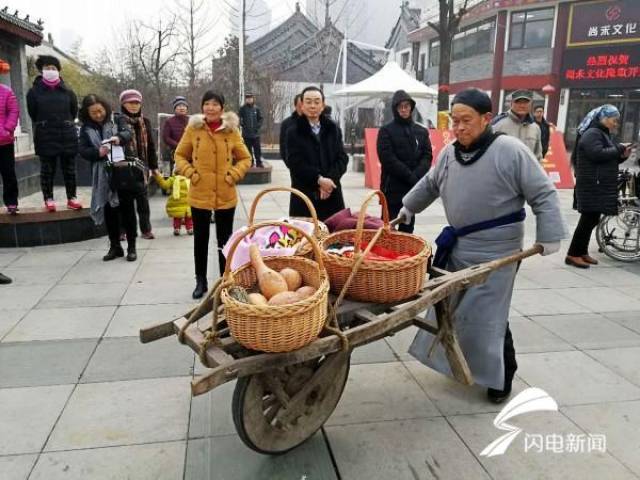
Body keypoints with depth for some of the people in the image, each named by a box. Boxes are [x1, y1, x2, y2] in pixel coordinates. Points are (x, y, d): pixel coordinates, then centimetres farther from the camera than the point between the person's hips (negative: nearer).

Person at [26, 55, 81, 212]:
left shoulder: (67, 92, 3)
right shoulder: (34, 91, -1)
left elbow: (74, 111, 14)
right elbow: (32, 114, 7)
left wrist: (65, 124, 14)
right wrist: (45, 126, 9)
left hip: (67, 135, 1)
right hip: (45, 137, -1)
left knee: (69, 168, 6)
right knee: (47, 169, 3)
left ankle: (71, 198, 14)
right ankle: (48, 199, 11)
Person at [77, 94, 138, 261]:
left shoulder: (117, 120, 3)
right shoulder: (86, 128, 7)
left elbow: (127, 133, -14)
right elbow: (83, 150, 0)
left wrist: (119, 137, -36)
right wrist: (98, 152, -20)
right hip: (102, 175, 2)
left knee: (127, 208, 2)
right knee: (108, 210, 6)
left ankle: (131, 246, 10)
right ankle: (115, 246, 18)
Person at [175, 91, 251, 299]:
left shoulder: (232, 130, -1)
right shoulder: (193, 128, -1)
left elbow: (245, 158, 7)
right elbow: (180, 155, 8)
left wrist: (234, 174, -8)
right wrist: (190, 173, -7)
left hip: (226, 195, 0)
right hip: (199, 195, 0)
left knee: (225, 239, 10)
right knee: (200, 239, 11)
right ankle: (201, 281, 25)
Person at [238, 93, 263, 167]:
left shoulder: (256, 109, 5)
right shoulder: (242, 109, 0)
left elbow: (260, 119, 9)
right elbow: (239, 119, -1)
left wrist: (258, 126, -4)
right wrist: (243, 125, -11)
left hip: (255, 133, 1)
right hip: (246, 134, -1)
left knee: (257, 149, 0)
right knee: (248, 149, 6)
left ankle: (259, 162, 6)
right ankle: (250, 162, 14)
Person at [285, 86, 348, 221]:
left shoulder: (333, 129, 11)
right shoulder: (293, 132, 2)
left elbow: (342, 158, 4)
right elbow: (295, 163, -7)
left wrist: (330, 179, -12)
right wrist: (319, 179, -17)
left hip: (332, 195, 3)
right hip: (304, 195, -2)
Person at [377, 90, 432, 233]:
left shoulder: (421, 131, 12)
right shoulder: (386, 131, 0)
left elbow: (427, 156, 4)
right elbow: (388, 158, -10)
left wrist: (416, 176, -14)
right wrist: (410, 176, -15)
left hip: (414, 188, 4)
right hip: (392, 188, -4)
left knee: (407, 229, 11)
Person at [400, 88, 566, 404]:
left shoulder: (510, 150, -15)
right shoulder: (449, 153, 5)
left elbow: (543, 195, -12)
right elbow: (429, 185, 24)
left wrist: (549, 236, -15)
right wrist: (408, 207, 31)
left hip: (494, 252, -6)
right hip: (457, 246, 7)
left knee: (488, 316, -1)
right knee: (450, 307, 15)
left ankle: (500, 376, 19)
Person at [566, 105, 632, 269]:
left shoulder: (603, 134, 21)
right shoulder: (592, 134, -11)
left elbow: (609, 160, 24)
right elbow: (598, 154, -25)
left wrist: (622, 155, 5)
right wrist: (619, 149, -14)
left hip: (600, 185, 10)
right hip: (592, 185, -10)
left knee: (591, 219, 12)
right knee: (589, 219, -10)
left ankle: (582, 251, 19)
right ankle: (573, 254, -6)